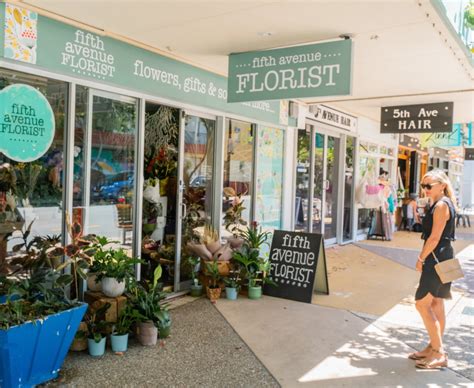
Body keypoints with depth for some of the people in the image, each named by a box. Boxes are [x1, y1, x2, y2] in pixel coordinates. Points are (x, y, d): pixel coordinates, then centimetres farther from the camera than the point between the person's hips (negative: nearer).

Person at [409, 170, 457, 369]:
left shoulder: (441, 205, -16)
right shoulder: (443, 204, 14)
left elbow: (435, 237, -20)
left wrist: (421, 259, -11)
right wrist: (425, 258, 13)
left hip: (437, 259, -10)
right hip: (441, 259, 10)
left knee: (422, 303, -7)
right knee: (436, 304, 15)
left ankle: (439, 353, 0)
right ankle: (435, 348, 26)